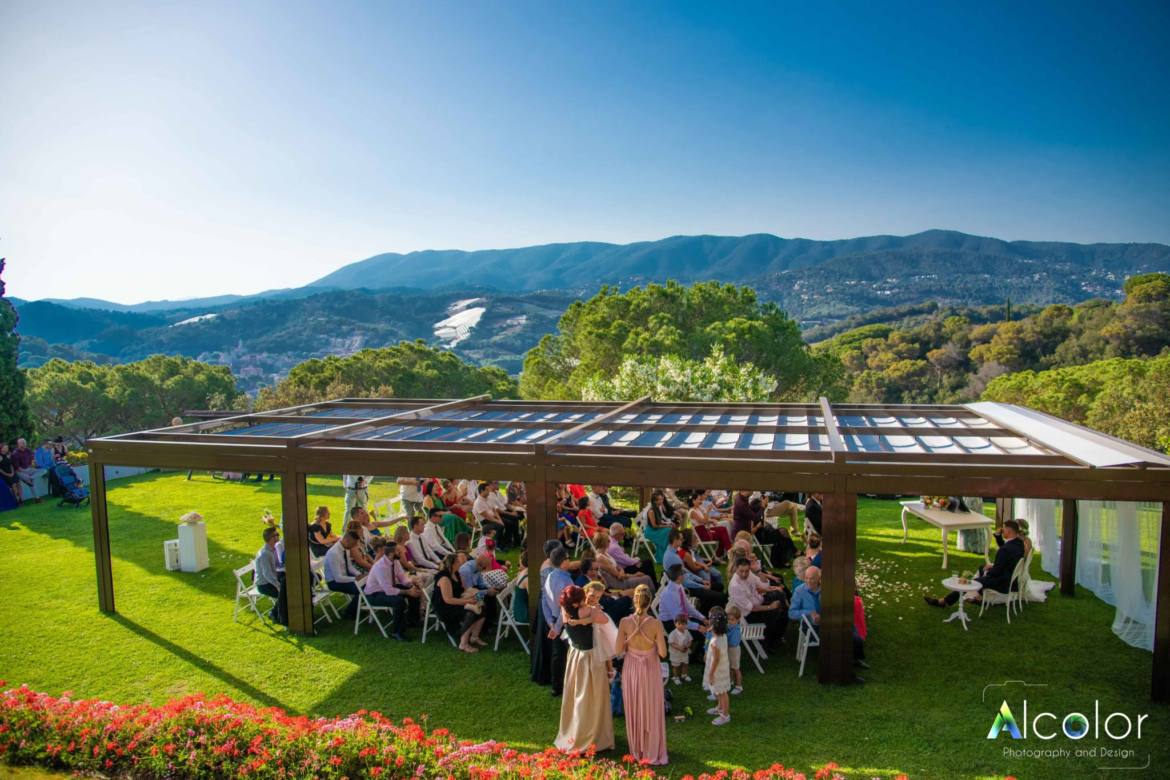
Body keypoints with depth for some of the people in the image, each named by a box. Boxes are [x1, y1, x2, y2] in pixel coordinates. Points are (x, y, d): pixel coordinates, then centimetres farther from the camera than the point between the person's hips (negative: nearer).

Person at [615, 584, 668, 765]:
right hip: (650, 670, -2)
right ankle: (653, 754, 25)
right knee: (652, 712, 15)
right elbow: (663, 653, -15)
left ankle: (636, 751, 33)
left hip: (631, 669, 2)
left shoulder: (625, 622, -16)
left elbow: (618, 650, -10)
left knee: (634, 711, 19)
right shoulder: (656, 624, -21)